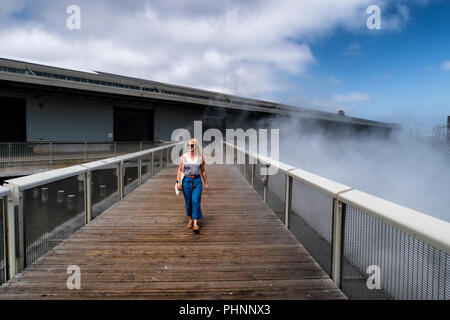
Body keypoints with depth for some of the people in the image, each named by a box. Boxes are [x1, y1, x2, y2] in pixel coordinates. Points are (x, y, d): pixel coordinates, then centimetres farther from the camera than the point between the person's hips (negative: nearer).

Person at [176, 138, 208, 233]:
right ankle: (190, 220, 29)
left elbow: (203, 171, 9)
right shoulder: (184, 157, 1)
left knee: (196, 201, -11)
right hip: (186, 181, 1)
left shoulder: (200, 157, 2)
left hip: (197, 181, -1)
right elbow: (180, 170, 1)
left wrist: (206, 183, 11)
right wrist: (178, 182, -9)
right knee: (188, 202, 8)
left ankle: (195, 224, -12)